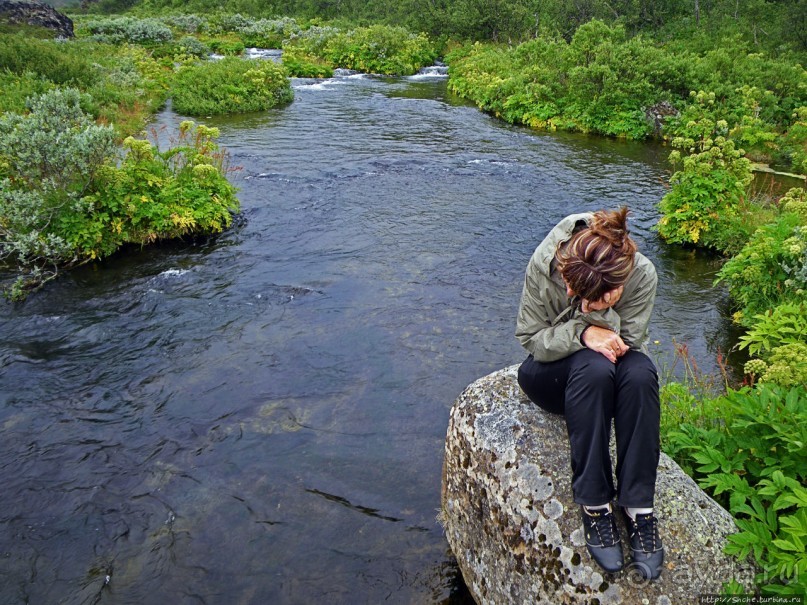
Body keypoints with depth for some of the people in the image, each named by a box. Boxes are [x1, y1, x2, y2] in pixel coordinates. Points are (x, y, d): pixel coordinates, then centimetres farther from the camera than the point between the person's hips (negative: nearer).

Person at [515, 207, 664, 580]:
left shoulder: (643, 275, -20)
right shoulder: (545, 263, -23)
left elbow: (623, 344, -17)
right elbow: (530, 339, -15)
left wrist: (601, 315, -36)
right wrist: (581, 334, -32)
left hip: (604, 373, 2)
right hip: (551, 371, -2)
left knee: (641, 373, -34)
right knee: (593, 367, -36)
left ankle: (638, 507, -26)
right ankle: (594, 504, -28)